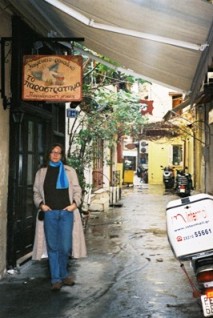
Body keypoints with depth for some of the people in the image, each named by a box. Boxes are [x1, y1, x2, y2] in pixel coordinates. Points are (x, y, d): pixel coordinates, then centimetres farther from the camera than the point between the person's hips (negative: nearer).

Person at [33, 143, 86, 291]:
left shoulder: (70, 171, 9)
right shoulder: (41, 173, 11)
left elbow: (77, 190, 8)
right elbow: (36, 192, 12)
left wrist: (75, 203, -9)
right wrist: (41, 204, -5)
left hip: (66, 212, 0)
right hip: (49, 213, 1)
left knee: (65, 246, 0)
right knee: (53, 247, 2)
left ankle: (63, 275, 23)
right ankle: (56, 279, 11)